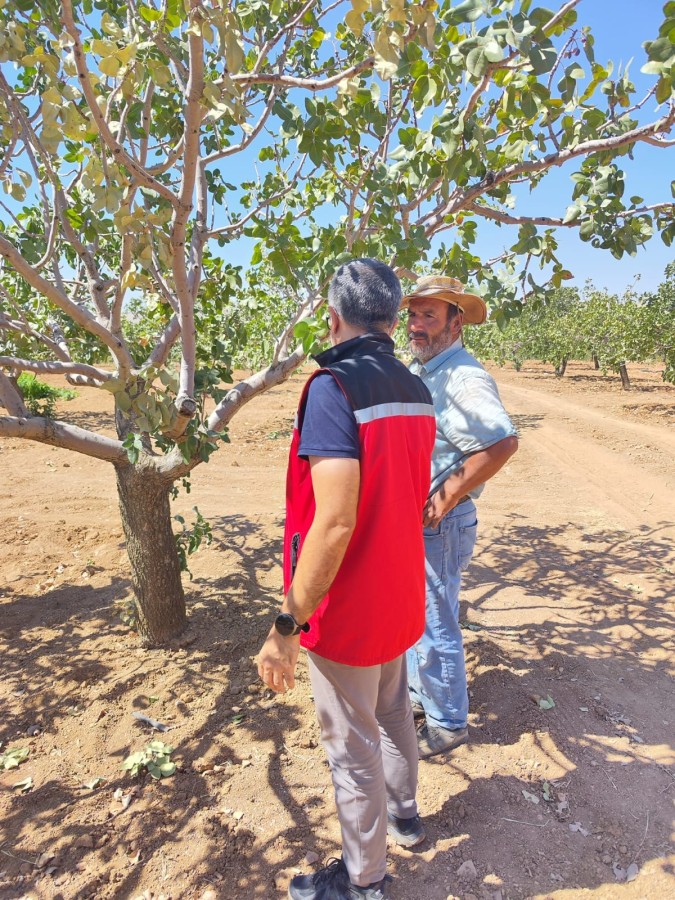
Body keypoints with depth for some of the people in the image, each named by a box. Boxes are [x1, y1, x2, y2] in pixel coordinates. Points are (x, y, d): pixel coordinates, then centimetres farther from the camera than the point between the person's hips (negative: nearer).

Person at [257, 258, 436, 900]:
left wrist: (286, 626, -23)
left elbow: (334, 523, -31)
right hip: (400, 599, 8)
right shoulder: (416, 391, 0)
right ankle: (404, 812, 52)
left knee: (353, 746, 13)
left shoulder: (334, 387, -25)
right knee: (392, 711, 28)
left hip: (348, 610, -8)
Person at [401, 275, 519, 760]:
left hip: (440, 523, -10)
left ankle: (448, 724, 27)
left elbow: (503, 441, -35)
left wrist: (444, 499, -27)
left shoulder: (462, 376, -21)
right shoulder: (421, 371, 9)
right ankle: (421, 696, 44)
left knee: (435, 628, 6)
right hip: (413, 519, 10)